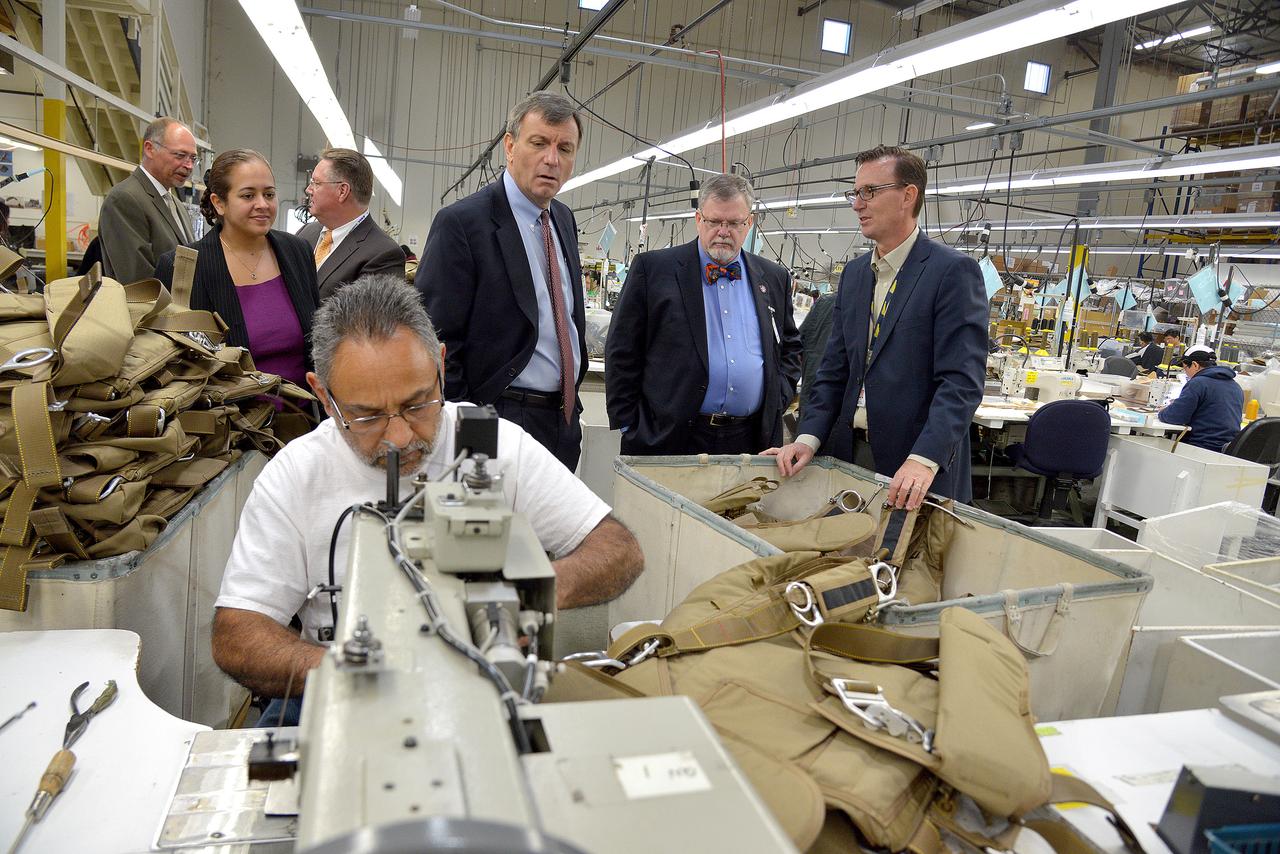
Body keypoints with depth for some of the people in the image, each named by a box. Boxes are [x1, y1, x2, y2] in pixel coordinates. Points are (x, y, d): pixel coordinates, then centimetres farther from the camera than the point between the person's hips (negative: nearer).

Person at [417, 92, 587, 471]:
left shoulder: (564, 220, 12)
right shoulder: (461, 223, -13)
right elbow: (437, 342, -15)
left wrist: (571, 400, 17)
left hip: (564, 422, 8)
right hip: (500, 422, -7)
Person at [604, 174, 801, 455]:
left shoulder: (774, 278, 11)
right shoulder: (652, 268, 0)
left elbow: (790, 347, 22)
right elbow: (622, 351, 0)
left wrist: (778, 400, 6)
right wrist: (628, 426, -4)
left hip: (752, 441, 3)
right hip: (669, 439, -3)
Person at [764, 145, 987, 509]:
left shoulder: (954, 270, -9)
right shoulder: (853, 274, 12)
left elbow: (962, 379, -17)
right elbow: (834, 369, 12)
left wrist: (924, 459, -28)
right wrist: (808, 437, -1)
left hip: (922, 469, -6)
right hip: (853, 452, 6)